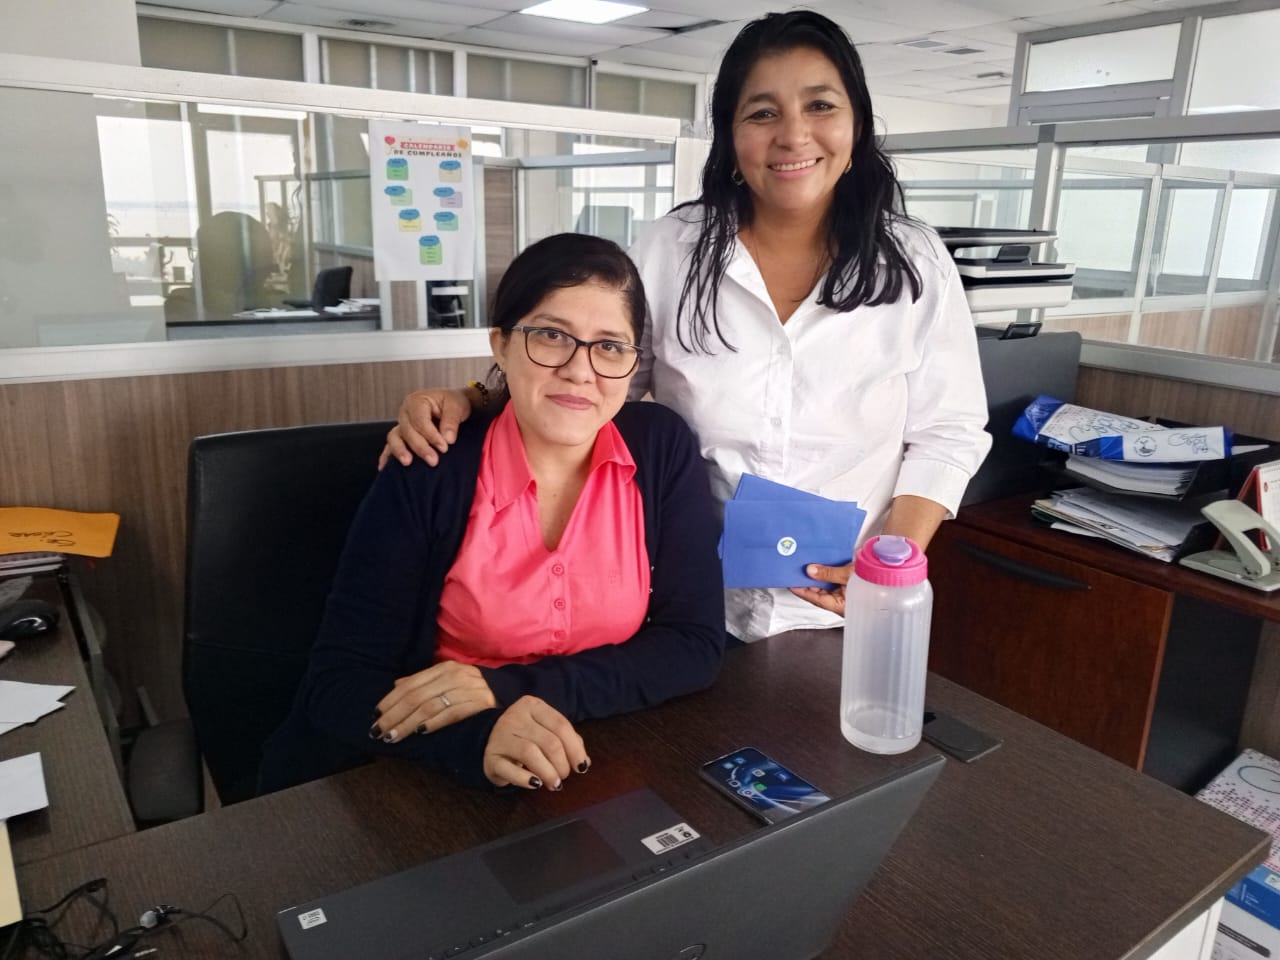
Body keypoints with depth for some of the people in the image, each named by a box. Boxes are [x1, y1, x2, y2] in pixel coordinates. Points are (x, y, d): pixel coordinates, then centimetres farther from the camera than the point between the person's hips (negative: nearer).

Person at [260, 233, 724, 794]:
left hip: (600, 780, 1)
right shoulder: (430, 472, -12)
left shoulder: (662, 449, -6)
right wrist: (476, 737, -31)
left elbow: (696, 644, -8)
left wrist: (509, 688, -18)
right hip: (428, 785, 0)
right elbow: (337, 682, -12)